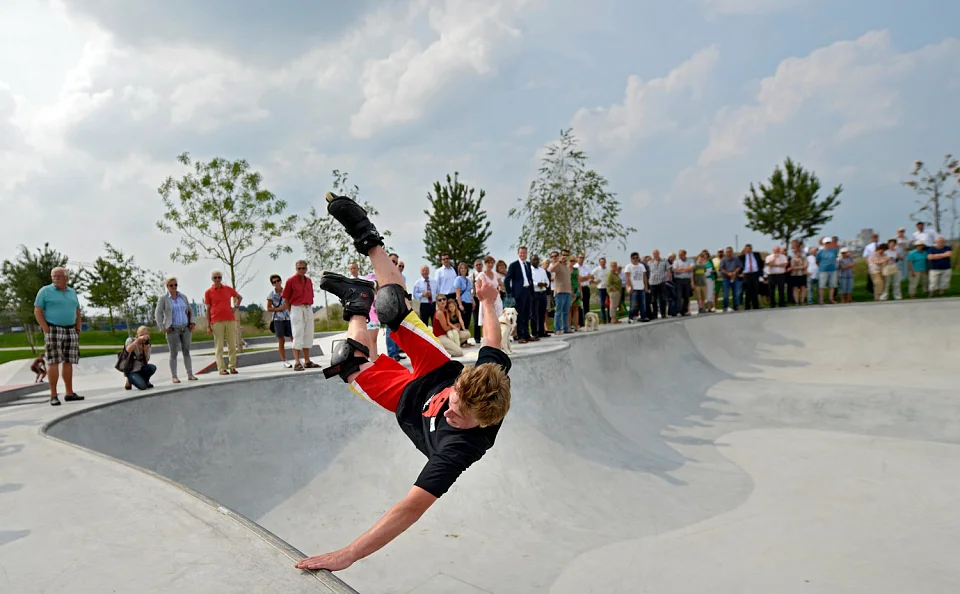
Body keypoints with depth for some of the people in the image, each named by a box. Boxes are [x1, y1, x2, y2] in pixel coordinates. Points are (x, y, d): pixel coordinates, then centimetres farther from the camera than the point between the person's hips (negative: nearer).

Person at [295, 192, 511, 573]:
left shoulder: (459, 449, -48)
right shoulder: (492, 377, -36)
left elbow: (412, 508, -47)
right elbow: (492, 344, -12)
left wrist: (347, 555, -48)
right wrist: (488, 302, 2)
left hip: (411, 403, -3)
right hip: (437, 372, 3)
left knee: (347, 363, -9)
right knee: (394, 308, -6)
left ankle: (359, 307, 25)